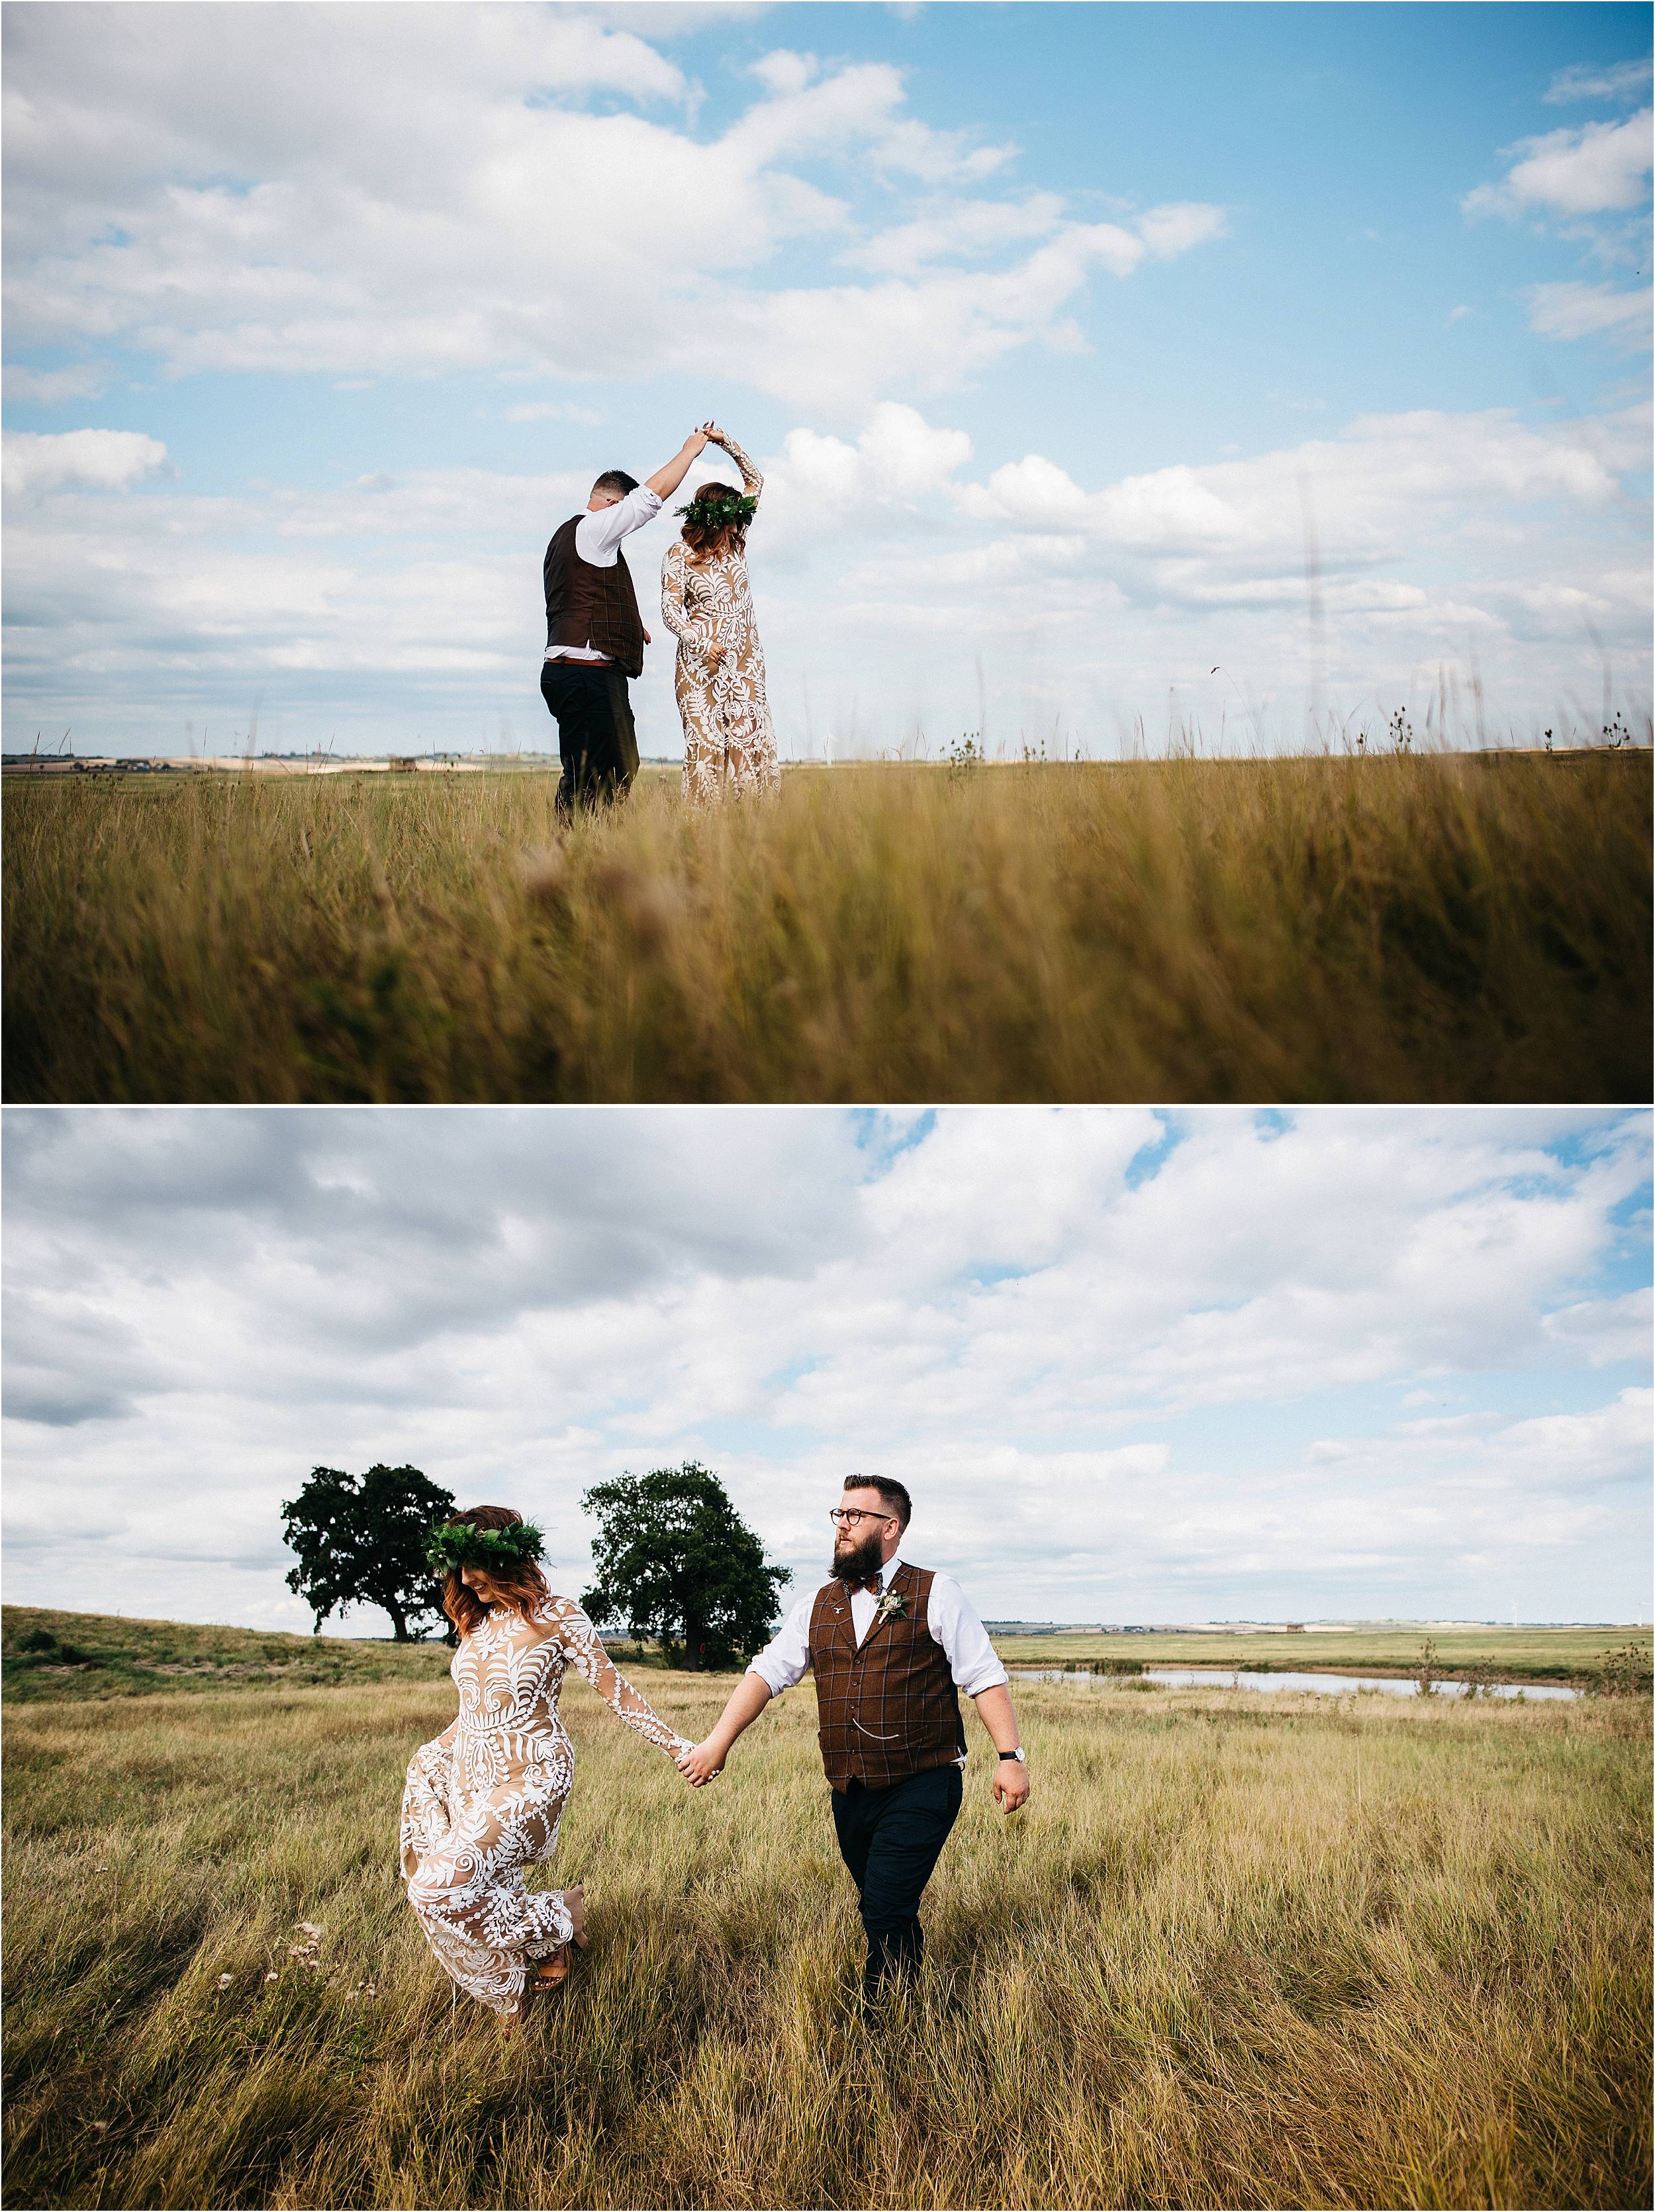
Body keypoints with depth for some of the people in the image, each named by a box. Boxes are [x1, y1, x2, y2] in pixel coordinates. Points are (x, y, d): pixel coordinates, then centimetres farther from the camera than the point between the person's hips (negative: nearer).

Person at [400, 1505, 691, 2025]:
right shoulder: (475, 1621, 10)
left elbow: (616, 1693, -6)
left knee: (440, 1887, -21)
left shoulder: (556, 1616, -8)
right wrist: (431, 1753, 16)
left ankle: (557, 1919, 2)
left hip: (529, 1780, -7)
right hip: (469, 1776, 7)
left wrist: (678, 1747, -9)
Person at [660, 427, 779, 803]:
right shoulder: (680, 554, -3)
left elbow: (755, 481, 17)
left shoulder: (735, 542, 9)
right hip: (701, 660, -4)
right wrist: (701, 642, -23)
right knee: (705, 740, -8)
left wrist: (726, 442, 7)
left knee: (751, 738, -4)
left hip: (745, 659, 4)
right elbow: (671, 609, -8)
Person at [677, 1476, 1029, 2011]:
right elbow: (766, 1673, 5)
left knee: (886, 1912, -12)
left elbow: (985, 1679, -4)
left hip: (921, 1788, -5)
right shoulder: (818, 1605, 11)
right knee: (888, 1914, 15)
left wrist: (1010, 1756, -11)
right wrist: (718, 1742, -6)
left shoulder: (935, 1595, -2)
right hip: (851, 1795, 5)